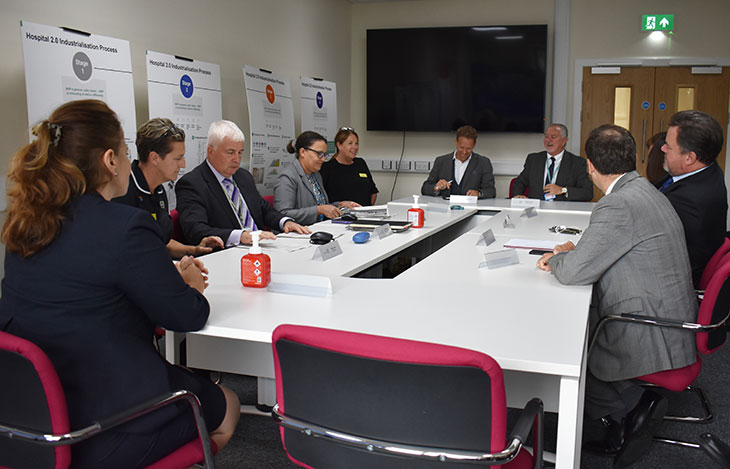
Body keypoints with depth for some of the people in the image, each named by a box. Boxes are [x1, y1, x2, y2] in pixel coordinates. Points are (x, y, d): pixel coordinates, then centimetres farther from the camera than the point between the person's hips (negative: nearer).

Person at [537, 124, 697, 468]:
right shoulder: (644, 191, 9)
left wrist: (559, 256, -1)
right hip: (664, 325, 9)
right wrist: (571, 253, 8)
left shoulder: (621, 204, -23)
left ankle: (633, 403, 5)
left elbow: (573, 272, -22)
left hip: (649, 340, -9)